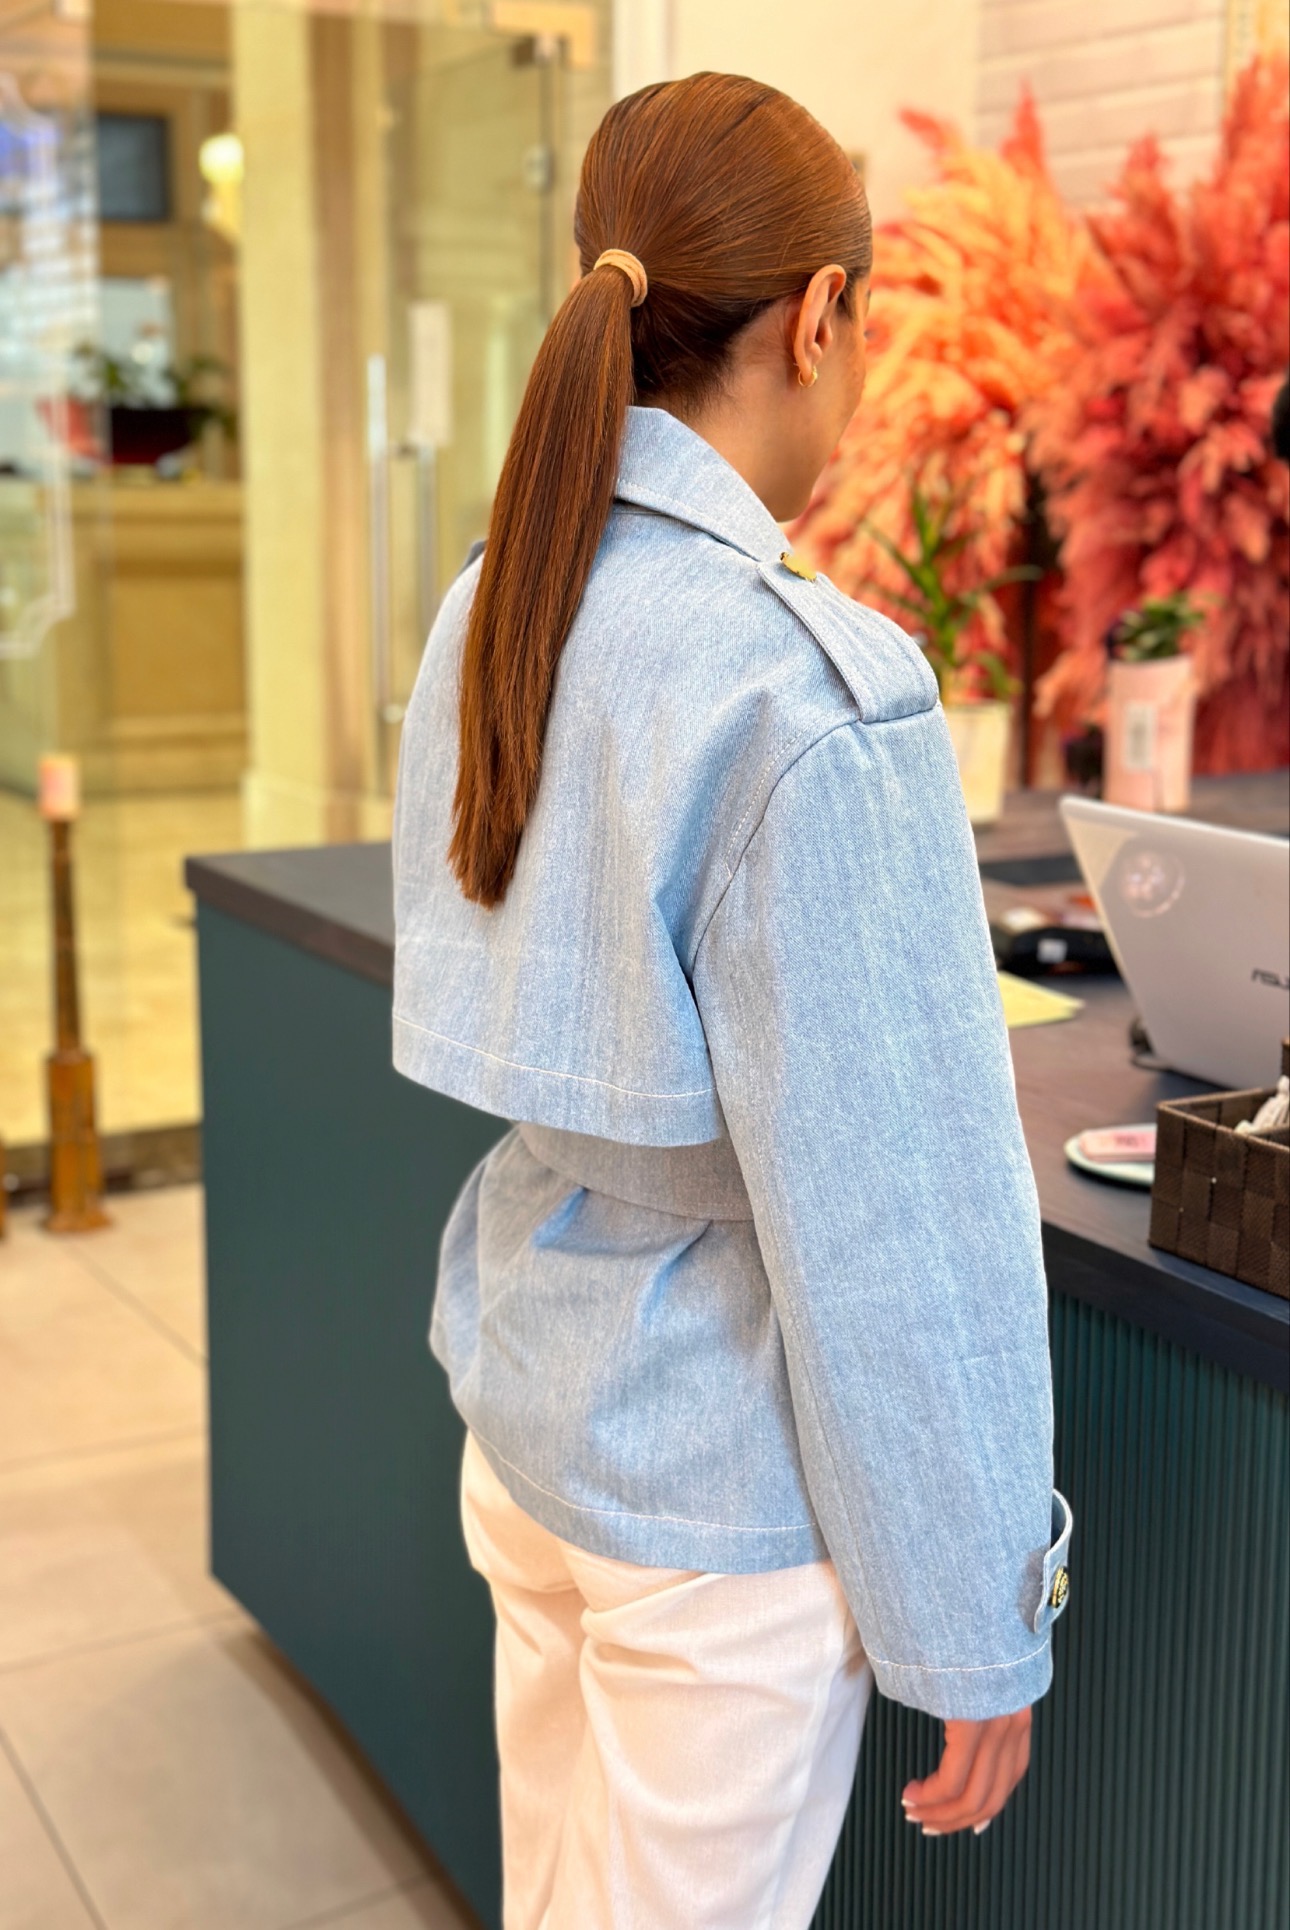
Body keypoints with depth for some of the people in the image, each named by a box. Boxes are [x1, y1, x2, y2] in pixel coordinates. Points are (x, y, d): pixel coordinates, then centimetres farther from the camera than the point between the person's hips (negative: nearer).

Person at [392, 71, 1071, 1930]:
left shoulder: (488, 610, -1)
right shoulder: (810, 687, -24)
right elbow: (886, 1209, -21)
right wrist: (972, 1617, -10)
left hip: (521, 1415, 7)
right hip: (720, 1501, -7)